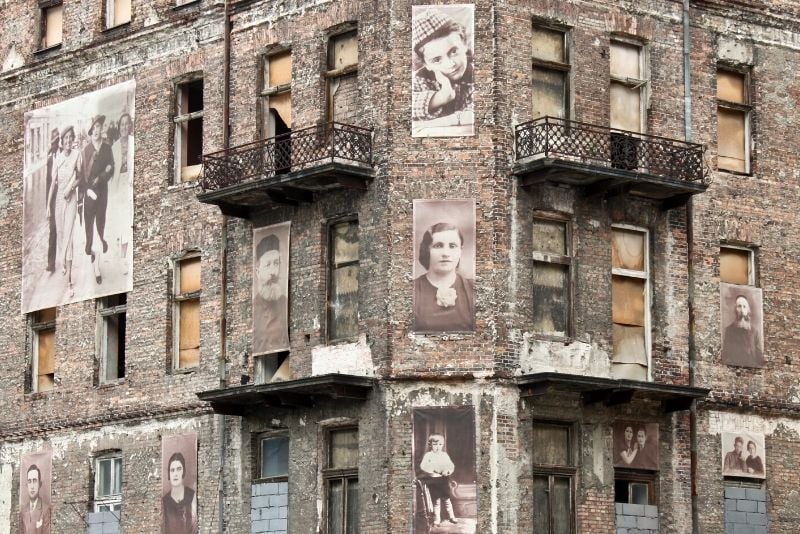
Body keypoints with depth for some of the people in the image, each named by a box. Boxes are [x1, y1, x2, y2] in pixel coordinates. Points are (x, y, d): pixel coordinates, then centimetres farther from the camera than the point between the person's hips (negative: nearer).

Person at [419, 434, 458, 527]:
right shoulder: (428, 455, -2)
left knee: (446, 499, 9)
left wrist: (448, 471, -16)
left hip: (443, 480, 3)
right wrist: (432, 470, -24)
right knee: (436, 501, 2)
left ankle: (451, 516, 25)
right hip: (432, 480, -2)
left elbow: (451, 466, 5)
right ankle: (437, 519, 13)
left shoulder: (444, 455, 7)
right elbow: (422, 466, -12)